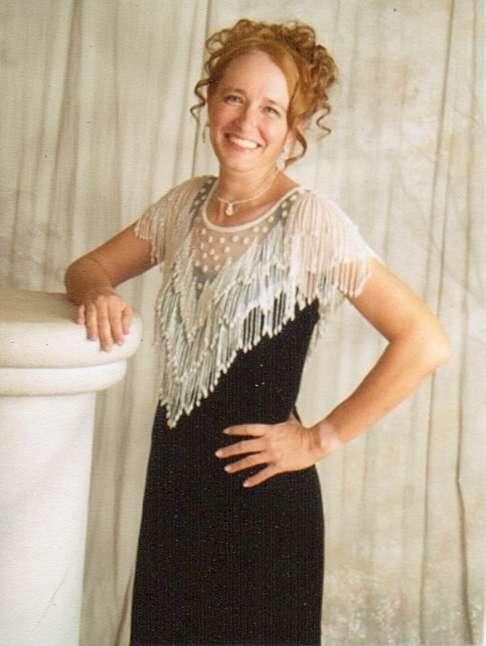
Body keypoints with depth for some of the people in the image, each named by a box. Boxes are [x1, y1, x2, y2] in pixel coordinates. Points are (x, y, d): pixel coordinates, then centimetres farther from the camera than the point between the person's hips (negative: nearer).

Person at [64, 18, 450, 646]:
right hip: (173, 474, 6)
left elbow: (424, 342, -21)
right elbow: (88, 267, 13)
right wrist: (97, 293, -11)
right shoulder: (185, 205, 3)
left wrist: (320, 439, -13)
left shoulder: (310, 221, -16)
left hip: (260, 493, -5)